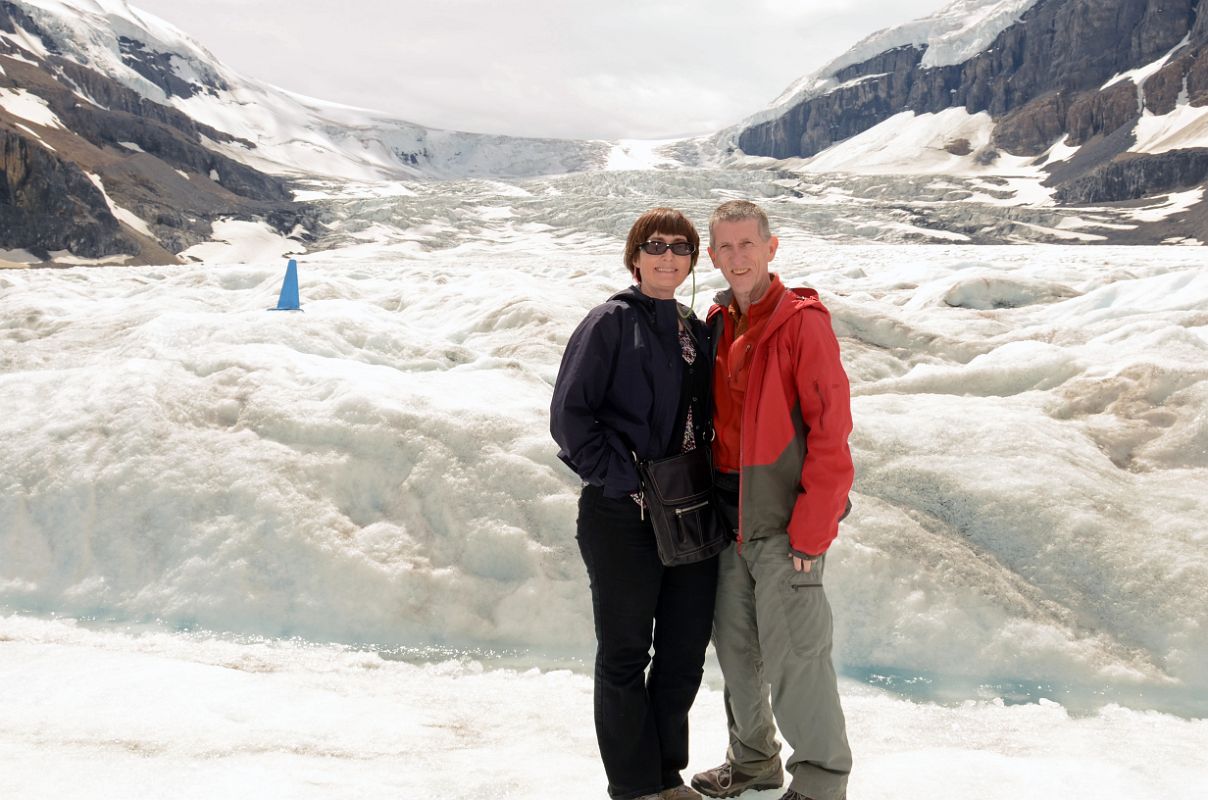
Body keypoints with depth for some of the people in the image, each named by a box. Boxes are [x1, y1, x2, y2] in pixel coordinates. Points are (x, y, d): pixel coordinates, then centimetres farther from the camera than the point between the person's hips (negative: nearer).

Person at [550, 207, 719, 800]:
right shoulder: (612, 322, -6)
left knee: (686, 651, 12)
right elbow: (569, 413, -13)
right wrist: (623, 482, -14)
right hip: (624, 515, -6)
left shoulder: (697, 330, 13)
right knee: (625, 652, 5)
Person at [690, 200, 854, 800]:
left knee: (793, 658, -2)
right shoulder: (718, 323, 10)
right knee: (736, 648, 16)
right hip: (728, 519, 7)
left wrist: (810, 530, -17)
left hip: (783, 521, -7)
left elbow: (830, 431, -15)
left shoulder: (802, 322, -12)